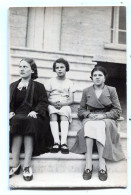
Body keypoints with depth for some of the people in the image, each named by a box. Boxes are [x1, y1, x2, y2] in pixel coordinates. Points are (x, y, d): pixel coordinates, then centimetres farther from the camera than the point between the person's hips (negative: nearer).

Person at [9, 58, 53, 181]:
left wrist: (35, 111, -16)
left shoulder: (38, 86, 15)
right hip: (17, 116, 2)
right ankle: (15, 164, -30)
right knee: (16, 121, -33)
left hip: (32, 117, -2)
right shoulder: (13, 86, 24)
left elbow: (43, 103, 3)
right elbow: (9, 103, 16)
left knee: (28, 122, -35)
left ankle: (27, 165, -34)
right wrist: (10, 112, -5)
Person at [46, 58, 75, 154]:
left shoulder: (69, 83, 13)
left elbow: (71, 100, 4)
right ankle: (56, 142, -40)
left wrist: (62, 103, -16)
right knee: (53, 114, -33)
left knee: (64, 114, -34)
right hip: (52, 104, 1)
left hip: (64, 105, 0)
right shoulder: (51, 81, 15)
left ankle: (64, 142, -42)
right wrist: (52, 102, -13)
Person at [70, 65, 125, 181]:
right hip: (90, 118, 1)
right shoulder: (86, 91, 13)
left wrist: (103, 115, -13)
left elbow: (118, 111, 3)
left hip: (107, 119, -1)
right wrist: (89, 114, -10)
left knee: (100, 126, -36)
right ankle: (88, 163, -40)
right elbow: (81, 110, 12)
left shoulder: (111, 90, 9)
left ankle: (102, 163, -40)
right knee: (88, 125, -35)